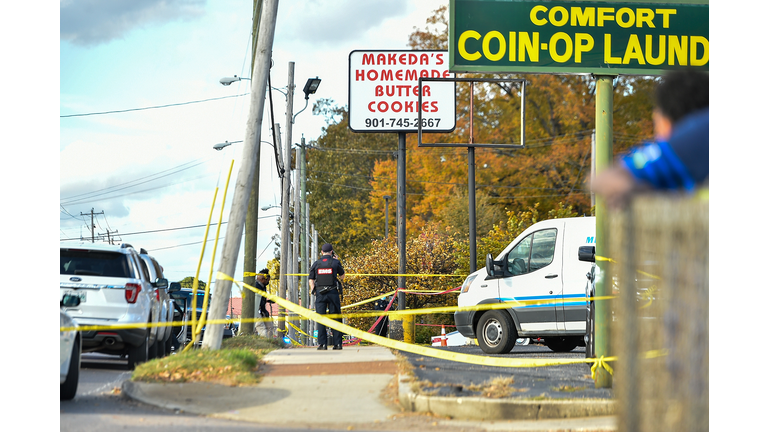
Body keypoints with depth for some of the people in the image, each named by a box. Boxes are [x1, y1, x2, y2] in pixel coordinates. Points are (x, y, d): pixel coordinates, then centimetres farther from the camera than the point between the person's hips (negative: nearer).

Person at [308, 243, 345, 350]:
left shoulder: (316, 264, 6)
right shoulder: (335, 262, 2)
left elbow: (311, 280, 4)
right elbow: (342, 275, 18)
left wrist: (313, 292, 6)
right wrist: (341, 279, 37)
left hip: (320, 293, 1)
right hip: (332, 292, -1)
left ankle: (322, 343, -5)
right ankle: (337, 343, 1)